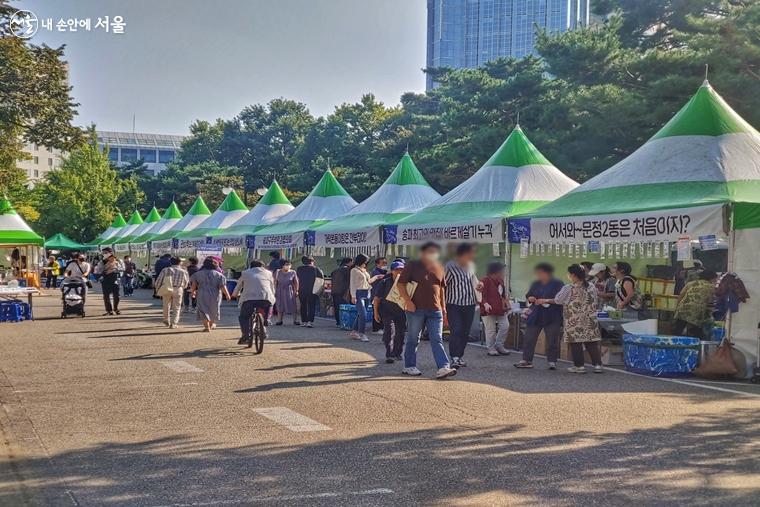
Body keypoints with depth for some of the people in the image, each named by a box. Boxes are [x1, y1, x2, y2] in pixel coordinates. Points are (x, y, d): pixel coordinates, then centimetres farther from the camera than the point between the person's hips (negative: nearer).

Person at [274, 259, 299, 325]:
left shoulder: (293, 272, -1)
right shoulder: (278, 272, 1)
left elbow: (296, 282, 2)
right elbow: (275, 282, 5)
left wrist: (296, 291, -4)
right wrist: (275, 291, 1)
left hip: (289, 291, -1)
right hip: (280, 291, 1)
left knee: (292, 306, -7)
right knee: (280, 306, 5)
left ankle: (295, 320, -6)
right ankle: (279, 320, 11)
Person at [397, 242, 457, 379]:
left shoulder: (439, 269, 14)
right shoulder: (412, 266, -2)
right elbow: (401, 284, -4)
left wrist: (443, 308, 17)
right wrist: (408, 302, -13)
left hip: (435, 310, 4)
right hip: (416, 309, -4)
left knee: (437, 340, -2)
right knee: (413, 339, 6)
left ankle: (443, 368, -9)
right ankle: (409, 366, 18)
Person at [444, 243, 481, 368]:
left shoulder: (471, 265, 10)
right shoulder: (450, 267, -13)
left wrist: (477, 283, 6)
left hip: (469, 305, 7)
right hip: (454, 305, -6)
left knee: (465, 333, 9)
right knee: (455, 331, -14)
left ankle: (460, 356, 19)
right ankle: (455, 358, -15)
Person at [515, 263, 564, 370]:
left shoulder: (557, 284, -5)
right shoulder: (536, 284, 13)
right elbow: (528, 295, 19)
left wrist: (547, 301, -22)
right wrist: (530, 298, -4)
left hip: (552, 317, -5)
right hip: (535, 315, 5)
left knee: (552, 340, 1)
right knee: (528, 338, 3)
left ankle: (552, 362, 11)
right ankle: (527, 360, 9)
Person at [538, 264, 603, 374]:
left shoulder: (568, 288, -11)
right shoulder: (591, 287, 4)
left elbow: (557, 300, 0)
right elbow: (594, 302, 13)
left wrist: (544, 301, 15)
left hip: (574, 322, -5)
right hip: (590, 320, 5)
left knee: (576, 343, 3)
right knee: (592, 343, 6)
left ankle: (579, 366, 5)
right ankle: (597, 364, 4)